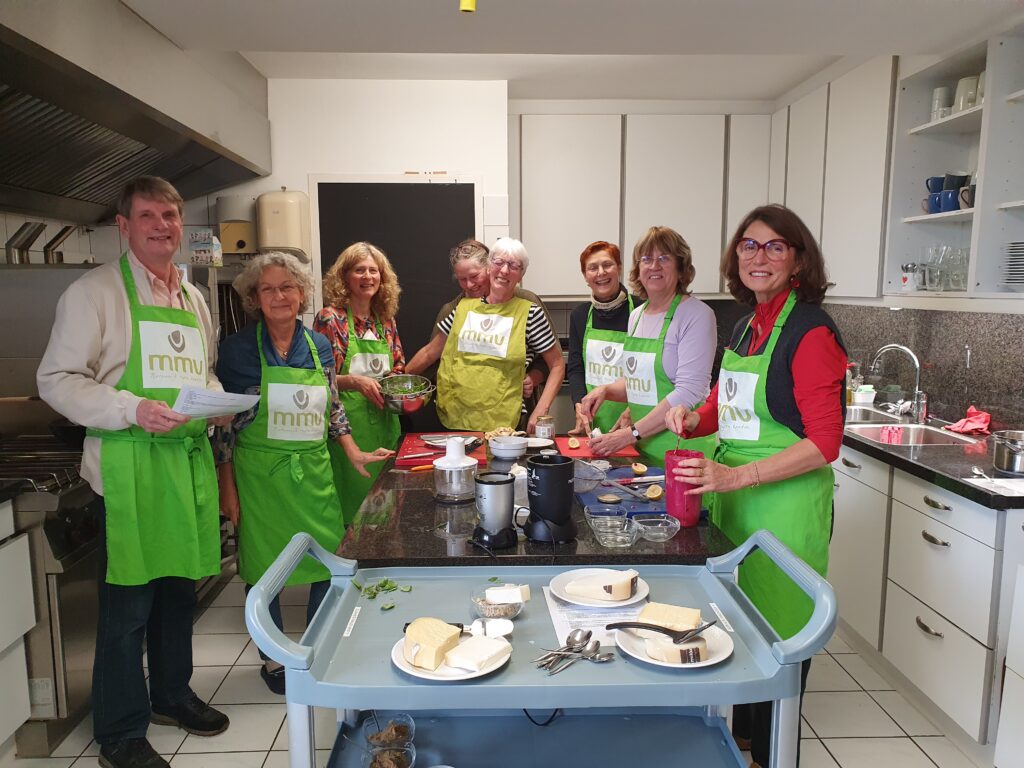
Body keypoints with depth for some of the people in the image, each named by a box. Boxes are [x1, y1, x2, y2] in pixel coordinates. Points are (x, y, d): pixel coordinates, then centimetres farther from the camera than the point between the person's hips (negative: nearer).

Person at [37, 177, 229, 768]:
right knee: (128, 604, 3)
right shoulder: (96, 291, -4)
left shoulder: (193, 297, 16)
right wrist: (133, 410, -21)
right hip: (129, 466, -6)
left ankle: (172, 694, 37)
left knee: (180, 586, 17)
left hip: (191, 458, 6)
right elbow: (58, 380, -8)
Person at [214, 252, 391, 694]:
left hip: (313, 471, 4)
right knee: (264, 565, 7)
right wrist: (227, 486, -7)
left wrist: (353, 453, 2)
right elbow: (224, 423, -5)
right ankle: (273, 658, 30)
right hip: (259, 475, -3)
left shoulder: (320, 346, 4)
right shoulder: (238, 349, -7)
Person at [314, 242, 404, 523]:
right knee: (352, 502, 0)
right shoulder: (330, 318, -7)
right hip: (348, 424, -5)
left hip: (384, 423, 6)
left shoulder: (386, 320, 9)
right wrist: (354, 382, -24)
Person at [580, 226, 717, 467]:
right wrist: (606, 390, 1)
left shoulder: (697, 315, -12)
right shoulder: (636, 315, 10)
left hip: (683, 448, -6)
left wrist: (632, 433, -21)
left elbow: (689, 392, -19)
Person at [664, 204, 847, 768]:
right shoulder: (749, 323, 9)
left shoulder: (810, 330, -14)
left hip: (785, 502, -7)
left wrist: (734, 476, -25)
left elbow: (824, 443, -18)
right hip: (735, 495, 7)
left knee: (778, 629, 7)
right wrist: (693, 417, -2)